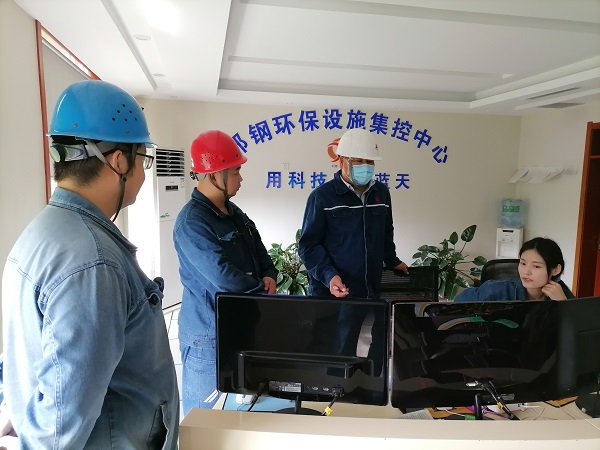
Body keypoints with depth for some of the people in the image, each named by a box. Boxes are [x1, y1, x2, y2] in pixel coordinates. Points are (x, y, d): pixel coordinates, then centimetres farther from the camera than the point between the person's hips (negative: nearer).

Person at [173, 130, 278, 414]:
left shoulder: (234, 213, 7)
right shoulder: (192, 222, -22)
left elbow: (260, 254, 14)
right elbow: (224, 277, -27)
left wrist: (269, 277, -7)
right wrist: (264, 292, -12)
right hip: (209, 334, -8)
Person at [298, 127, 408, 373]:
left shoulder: (382, 193, 10)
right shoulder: (323, 197, -8)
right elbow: (308, 245, -9)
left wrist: (391, 261, 19)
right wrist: (328, 275, -20)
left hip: (373, 293, 5)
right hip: (334, 296, -5)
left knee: (379, 355, 15)